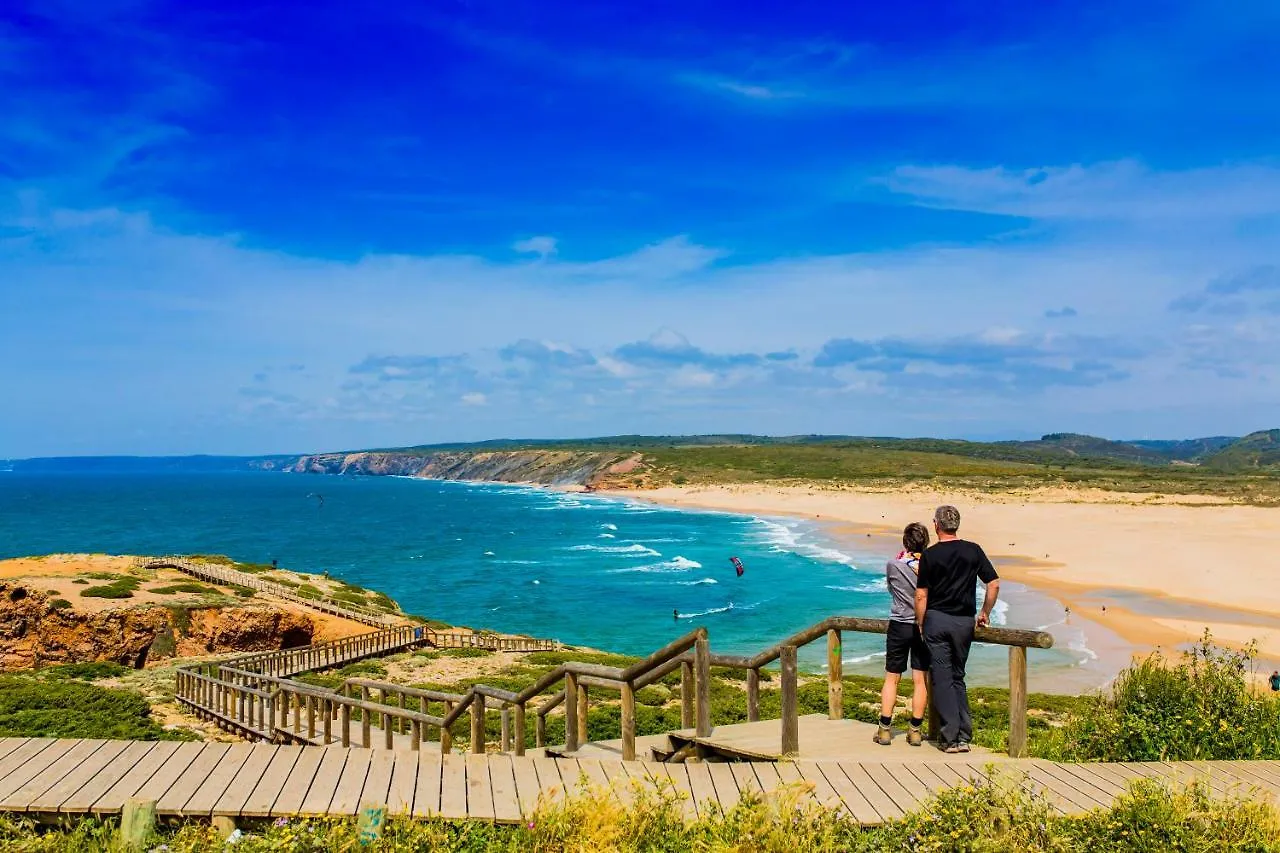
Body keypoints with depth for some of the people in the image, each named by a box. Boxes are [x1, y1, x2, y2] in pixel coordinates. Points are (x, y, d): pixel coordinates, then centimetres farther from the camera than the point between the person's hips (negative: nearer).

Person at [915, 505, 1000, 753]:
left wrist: (920, 624, 6)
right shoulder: (973, 550, 2)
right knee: (958, 677, 15)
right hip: (964, 621, 3)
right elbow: (994, 584, 2)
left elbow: (921, 595, -5)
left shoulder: (929, 554, -6)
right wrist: (985, 614, 13)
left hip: (936, 620, -3)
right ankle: (965, 735, 11)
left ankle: (951, 737, -1)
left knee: (942, 678, 2)